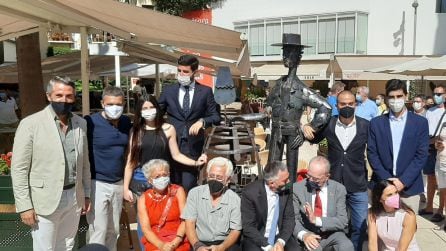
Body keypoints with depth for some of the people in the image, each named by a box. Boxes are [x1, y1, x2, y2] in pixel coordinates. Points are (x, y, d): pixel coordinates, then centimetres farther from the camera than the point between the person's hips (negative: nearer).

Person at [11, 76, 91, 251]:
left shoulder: (81, 123, 4)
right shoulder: (30, 124, -11)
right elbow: (19, 168, -10)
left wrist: (86, 194, 13)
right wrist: (25, 206, -12)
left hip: (74, 197, 5)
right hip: (45, 201, -4)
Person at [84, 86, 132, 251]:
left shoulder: (126, 122, 3)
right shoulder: (90, 122, -13)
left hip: (119, 183, 5)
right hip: (97, 183, -5)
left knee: (113, 229, 16)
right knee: (98, 229, 2)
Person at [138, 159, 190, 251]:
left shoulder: (178, 191, 3)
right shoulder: (143, 199, 4)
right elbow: (146, 228, -3)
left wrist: (176, 241, -16)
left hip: (178, 240, 0)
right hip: (155, 242, 1)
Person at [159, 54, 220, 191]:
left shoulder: (205, 91, 4)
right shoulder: (168, 90, 8)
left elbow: (216, 117, 4)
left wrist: (202, 121, -15)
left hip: (193, 145, -2)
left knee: (188, 185, -6)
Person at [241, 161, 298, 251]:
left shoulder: (287, 190, -6)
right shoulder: (250, 192, -18)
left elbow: (289, 218, 0)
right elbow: (248, 227, -14)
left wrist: (281, 242, -15)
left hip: (280, 237, 3)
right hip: (256, 240, -3)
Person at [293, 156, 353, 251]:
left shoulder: (338, 189, -2)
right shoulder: (297, 188, -5)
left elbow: (343, 221, -7)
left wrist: (316, 220, -22)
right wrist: (303, 234, -27)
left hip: (332, 233, 2)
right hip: (310, 234, -2)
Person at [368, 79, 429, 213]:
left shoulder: (420, 122, 2)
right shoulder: (376, 123, 4)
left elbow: (421, 155, -3)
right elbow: (372, 153, 0)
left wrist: (403, 181, -11)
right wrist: (386, 179, -9)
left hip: (409, 187, 0)